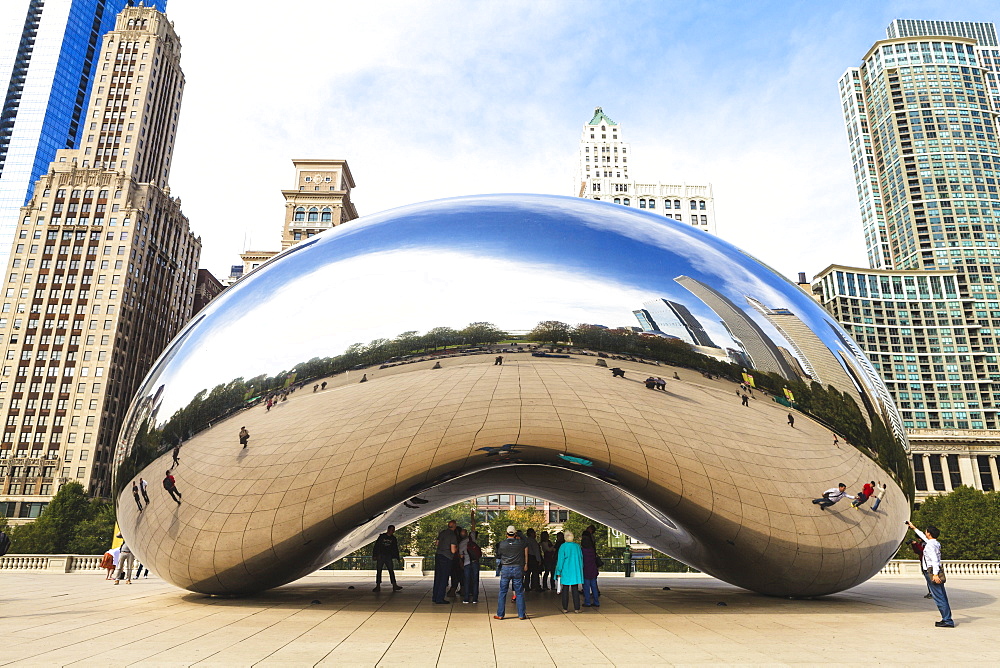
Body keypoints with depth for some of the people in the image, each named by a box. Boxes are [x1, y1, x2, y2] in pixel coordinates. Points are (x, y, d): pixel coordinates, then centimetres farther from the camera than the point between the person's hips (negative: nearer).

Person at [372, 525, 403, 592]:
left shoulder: (393, 539, 9)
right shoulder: (381, 536, -1)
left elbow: (395, 549, 14)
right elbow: (376, 546, -1)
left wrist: (397, 558, 8)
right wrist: (375, 555, -6)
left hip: (388, 557, 2)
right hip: (380, 556, -2)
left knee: (391, 571, -6)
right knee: (379, 571, 1)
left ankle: (394, 585, -9)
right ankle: (378, 586, 7)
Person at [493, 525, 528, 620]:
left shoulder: (501, 544, -2)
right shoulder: (520, 543, 0)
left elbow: (498, 556, 9)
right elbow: (526, 547, 23)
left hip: (505, 569, 0)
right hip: (518, 568, 1)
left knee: (502, 592, 7)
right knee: (519, 593, 7)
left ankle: (500, 614, 9)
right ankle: (521, 614, 11)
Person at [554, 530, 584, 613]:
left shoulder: (563, 546, -9)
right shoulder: (577, 546, 0)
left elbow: (560, 560, -8)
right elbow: (581, 558, 7)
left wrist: (559, 572, -3)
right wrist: (580, 570, 17)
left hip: (565, 572, -2)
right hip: (576, 571, 2)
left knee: (565, 589, 6)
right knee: (575, 589, 7)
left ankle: (565, 608, 8)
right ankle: (576, 608, 6)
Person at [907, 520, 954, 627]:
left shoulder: (930, 545, -13)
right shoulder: (936, 543, 14)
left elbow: (935, 560, -23)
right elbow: (924, 537, 33)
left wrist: (935, 574, -28)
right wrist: (914, 528, 45)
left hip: (932, 572, -9)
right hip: (939, 571, 9)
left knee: (939, 597, -7)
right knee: (942, 597, 10)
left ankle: (948, 621, -6)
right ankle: (947, 619, 14)